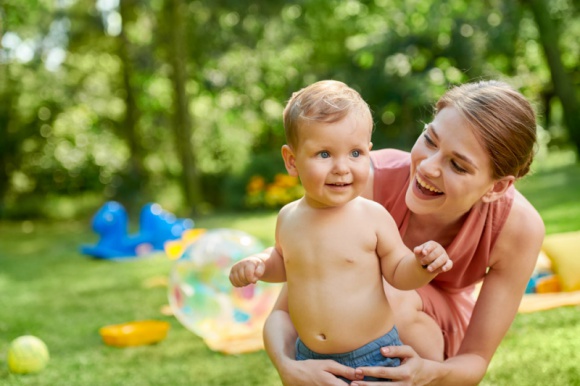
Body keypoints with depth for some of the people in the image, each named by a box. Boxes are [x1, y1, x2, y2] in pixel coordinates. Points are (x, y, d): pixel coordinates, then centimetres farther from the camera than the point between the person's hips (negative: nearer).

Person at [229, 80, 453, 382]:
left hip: (372, 357, -3)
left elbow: (398, 273, -4)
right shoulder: (288, 218, -2)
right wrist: (257, 267, -2)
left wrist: (422, 265, -24)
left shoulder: (373, 216, -13)